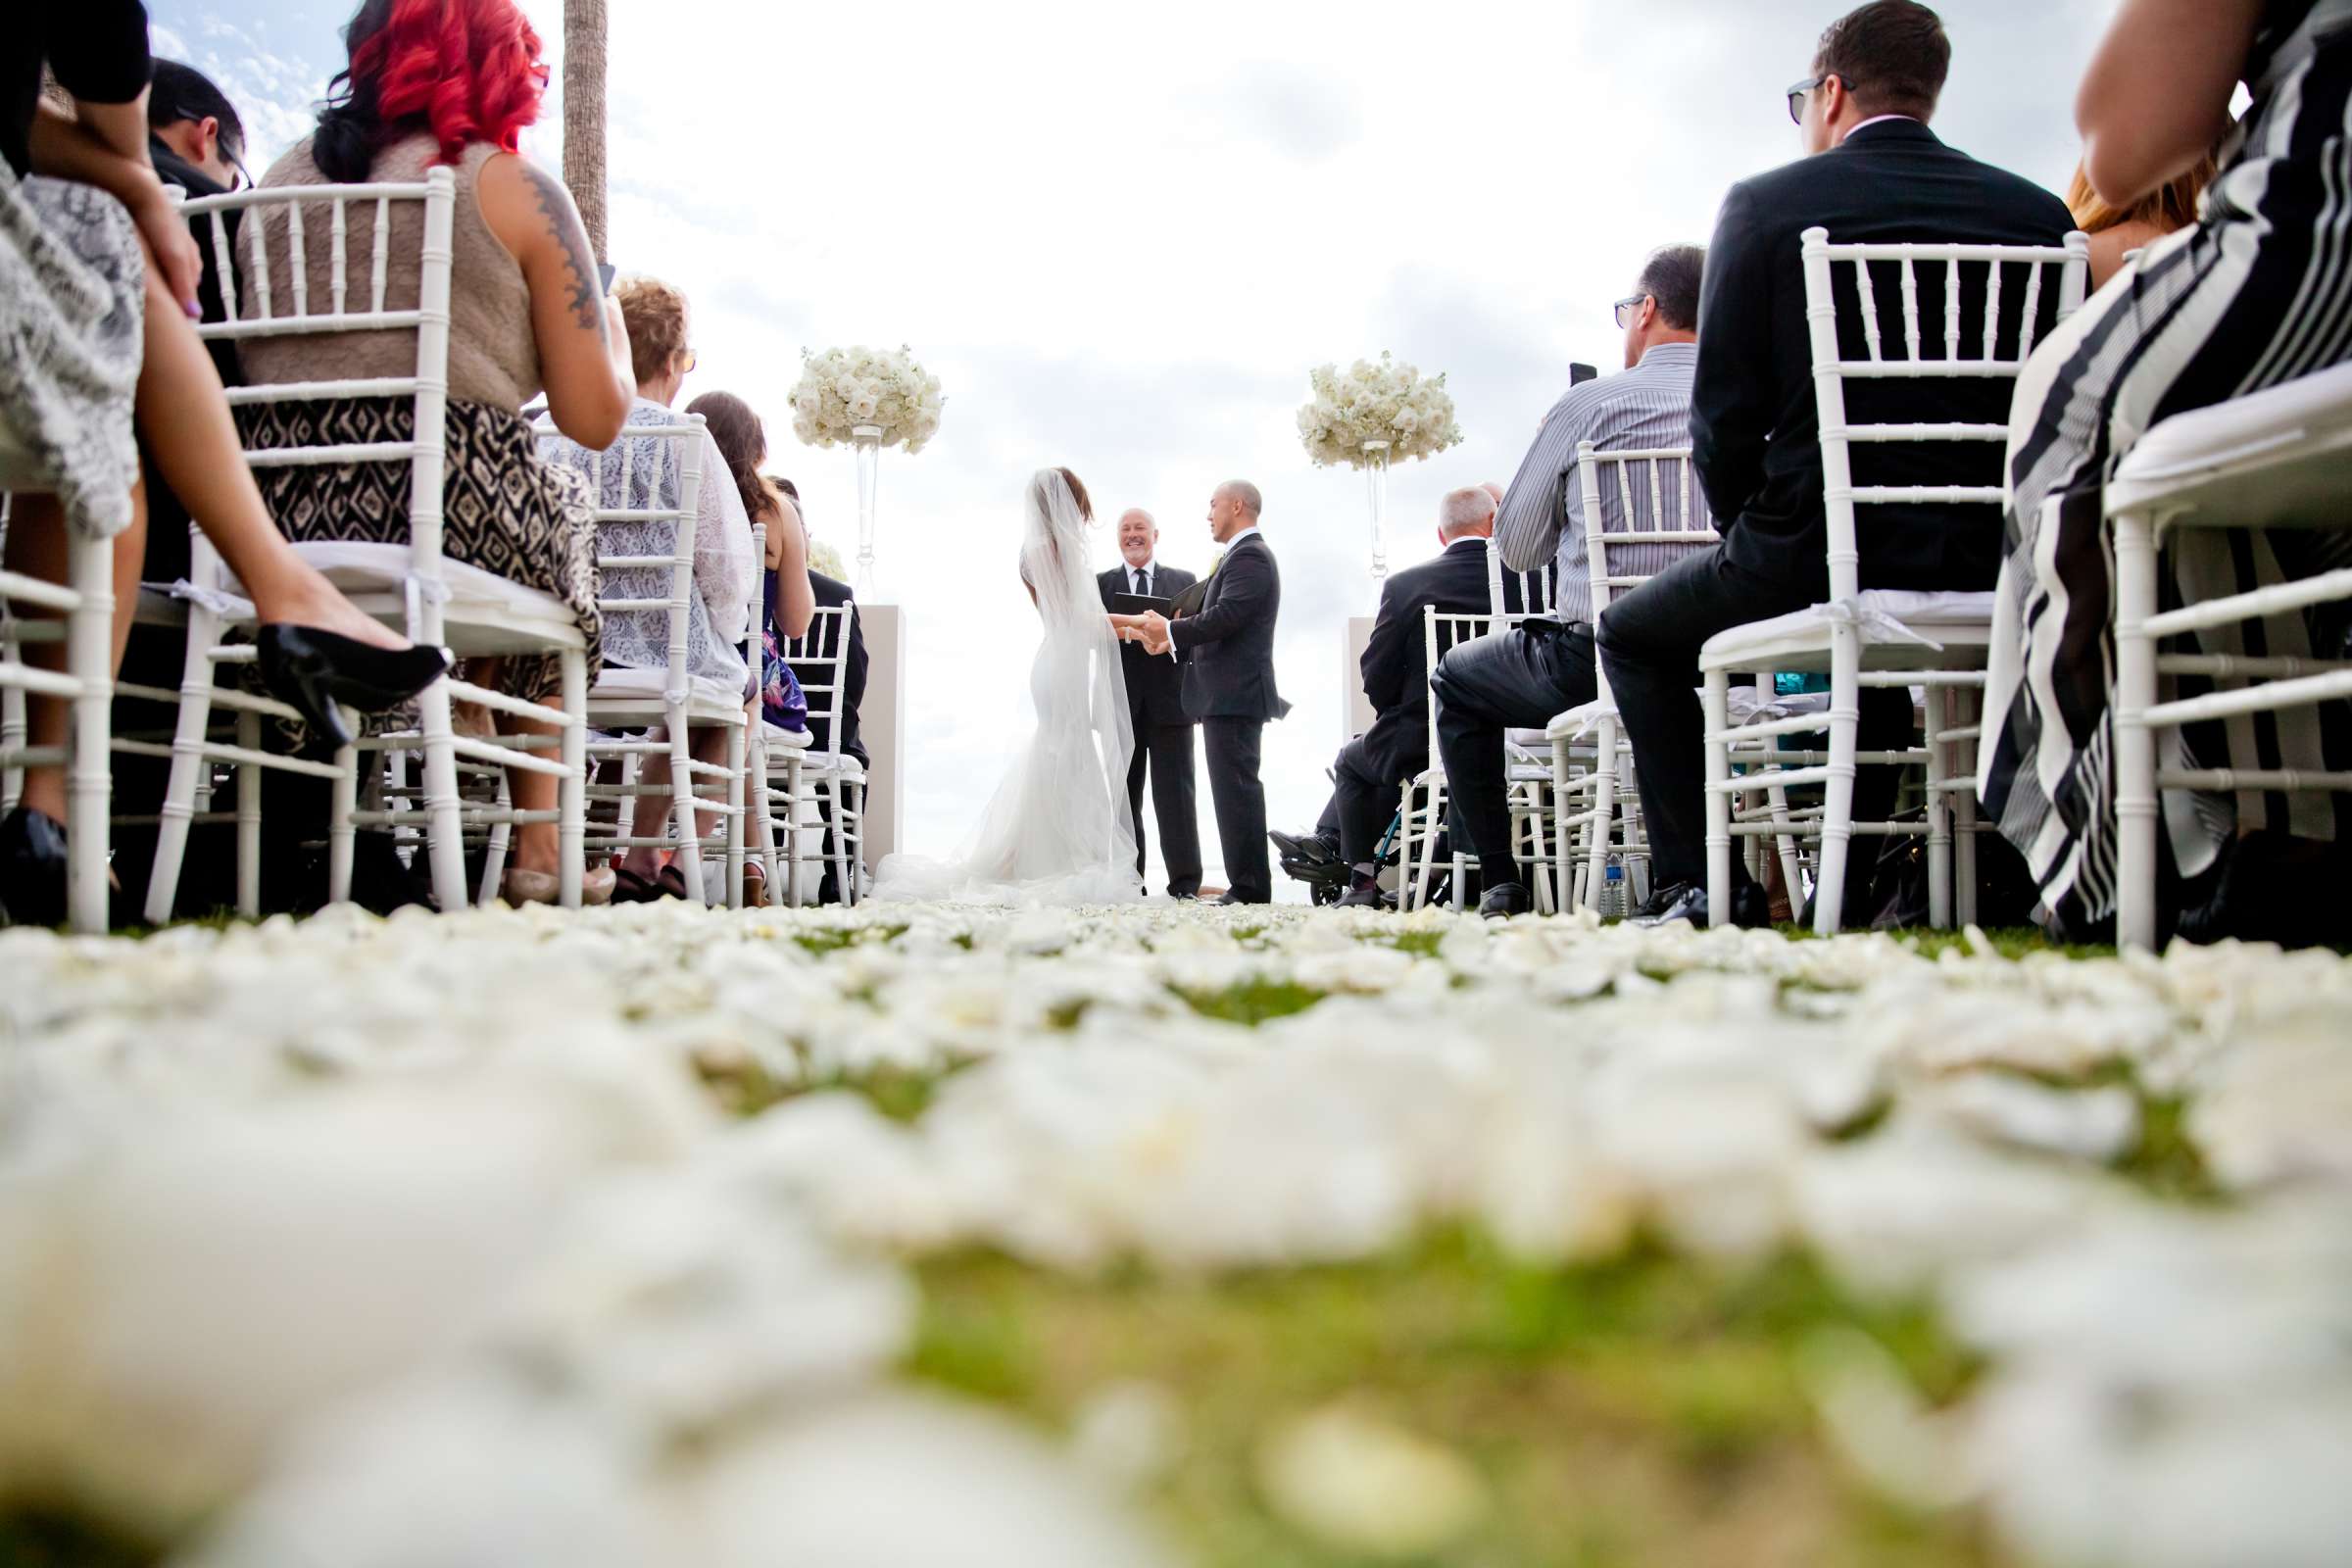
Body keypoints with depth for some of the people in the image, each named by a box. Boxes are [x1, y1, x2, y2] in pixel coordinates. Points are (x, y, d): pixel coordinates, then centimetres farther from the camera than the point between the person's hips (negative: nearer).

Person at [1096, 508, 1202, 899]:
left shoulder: (1184, 581, 13)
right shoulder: (1101, 584, 13)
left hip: (1168, 702, -1)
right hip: (1121, 702, 1)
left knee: (1175, 793, -4)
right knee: (1124, 796, 4)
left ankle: (1184, 884, -3)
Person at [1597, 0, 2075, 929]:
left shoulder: (1766, 204, -3)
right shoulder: (2039, 214, 8)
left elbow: (1725, 413, -5)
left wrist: (1745, 536, 10)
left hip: (1818, 554, -5)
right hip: (1995, 571, 5)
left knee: (1634, 634, 20)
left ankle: (1696, 881, 10)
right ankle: (1853, 882, 33)